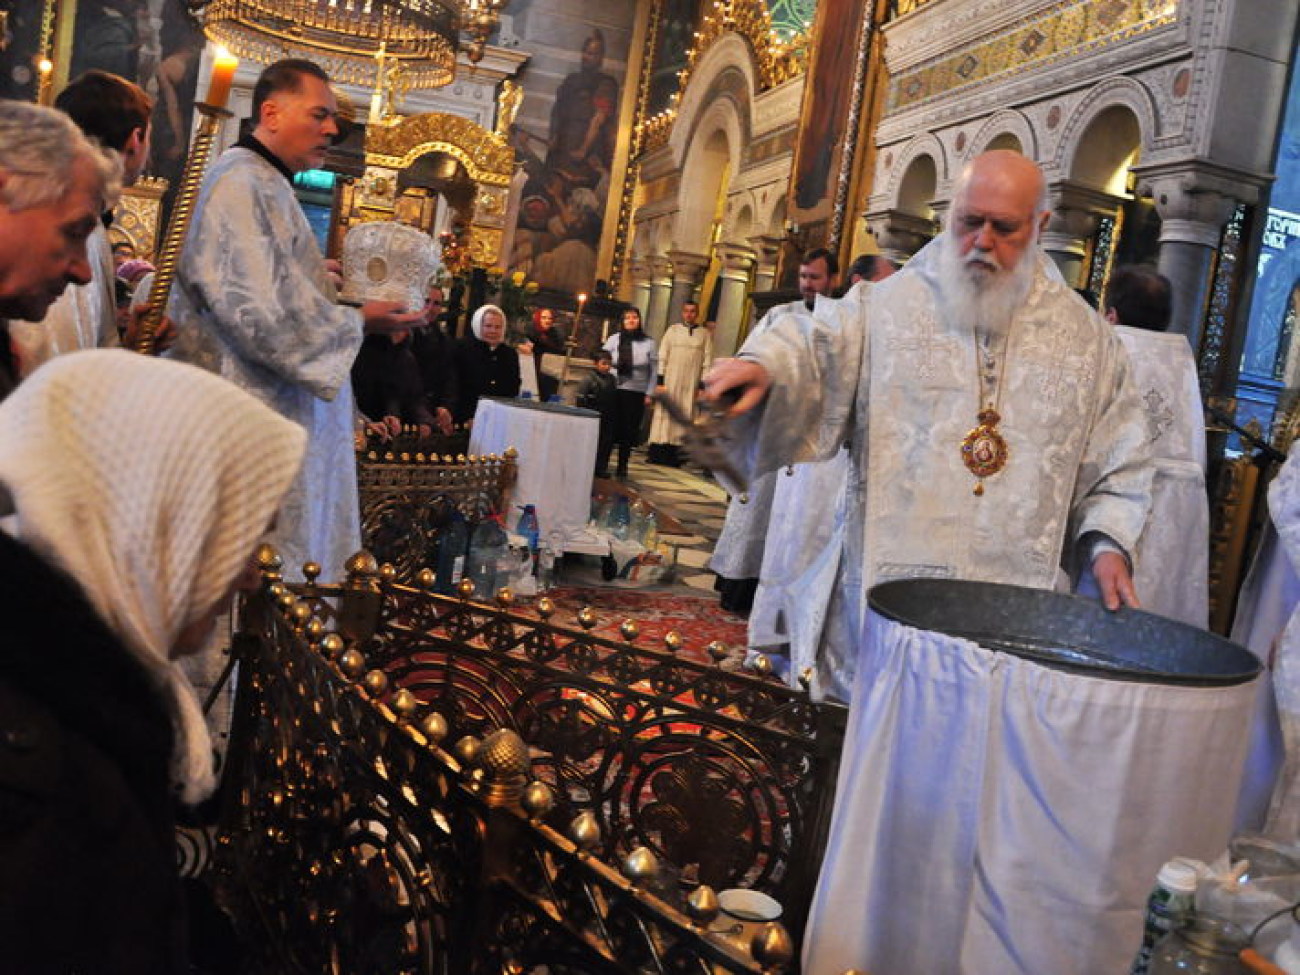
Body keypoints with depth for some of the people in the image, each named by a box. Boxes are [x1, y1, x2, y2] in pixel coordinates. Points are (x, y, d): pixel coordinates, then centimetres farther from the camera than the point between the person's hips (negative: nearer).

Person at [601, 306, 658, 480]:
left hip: (637, 393, 0)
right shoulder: (614, 340, 3)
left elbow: (654, 370, 5)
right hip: (614, 390, 0)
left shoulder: (648, 343, 3)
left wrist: (649, 393, 1)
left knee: (629, 431, 3)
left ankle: (622, 468, 14)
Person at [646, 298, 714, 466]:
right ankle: (657, 454, -1)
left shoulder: (705, 334, 6)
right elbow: (662, 356, 4)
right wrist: (660, 381, -4)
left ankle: (674, 458, 2)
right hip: (670, 381, 0)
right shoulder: (673, 330, 6)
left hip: (691, 384, 0)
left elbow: (707, 361, 4)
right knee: (664, 414, -3)